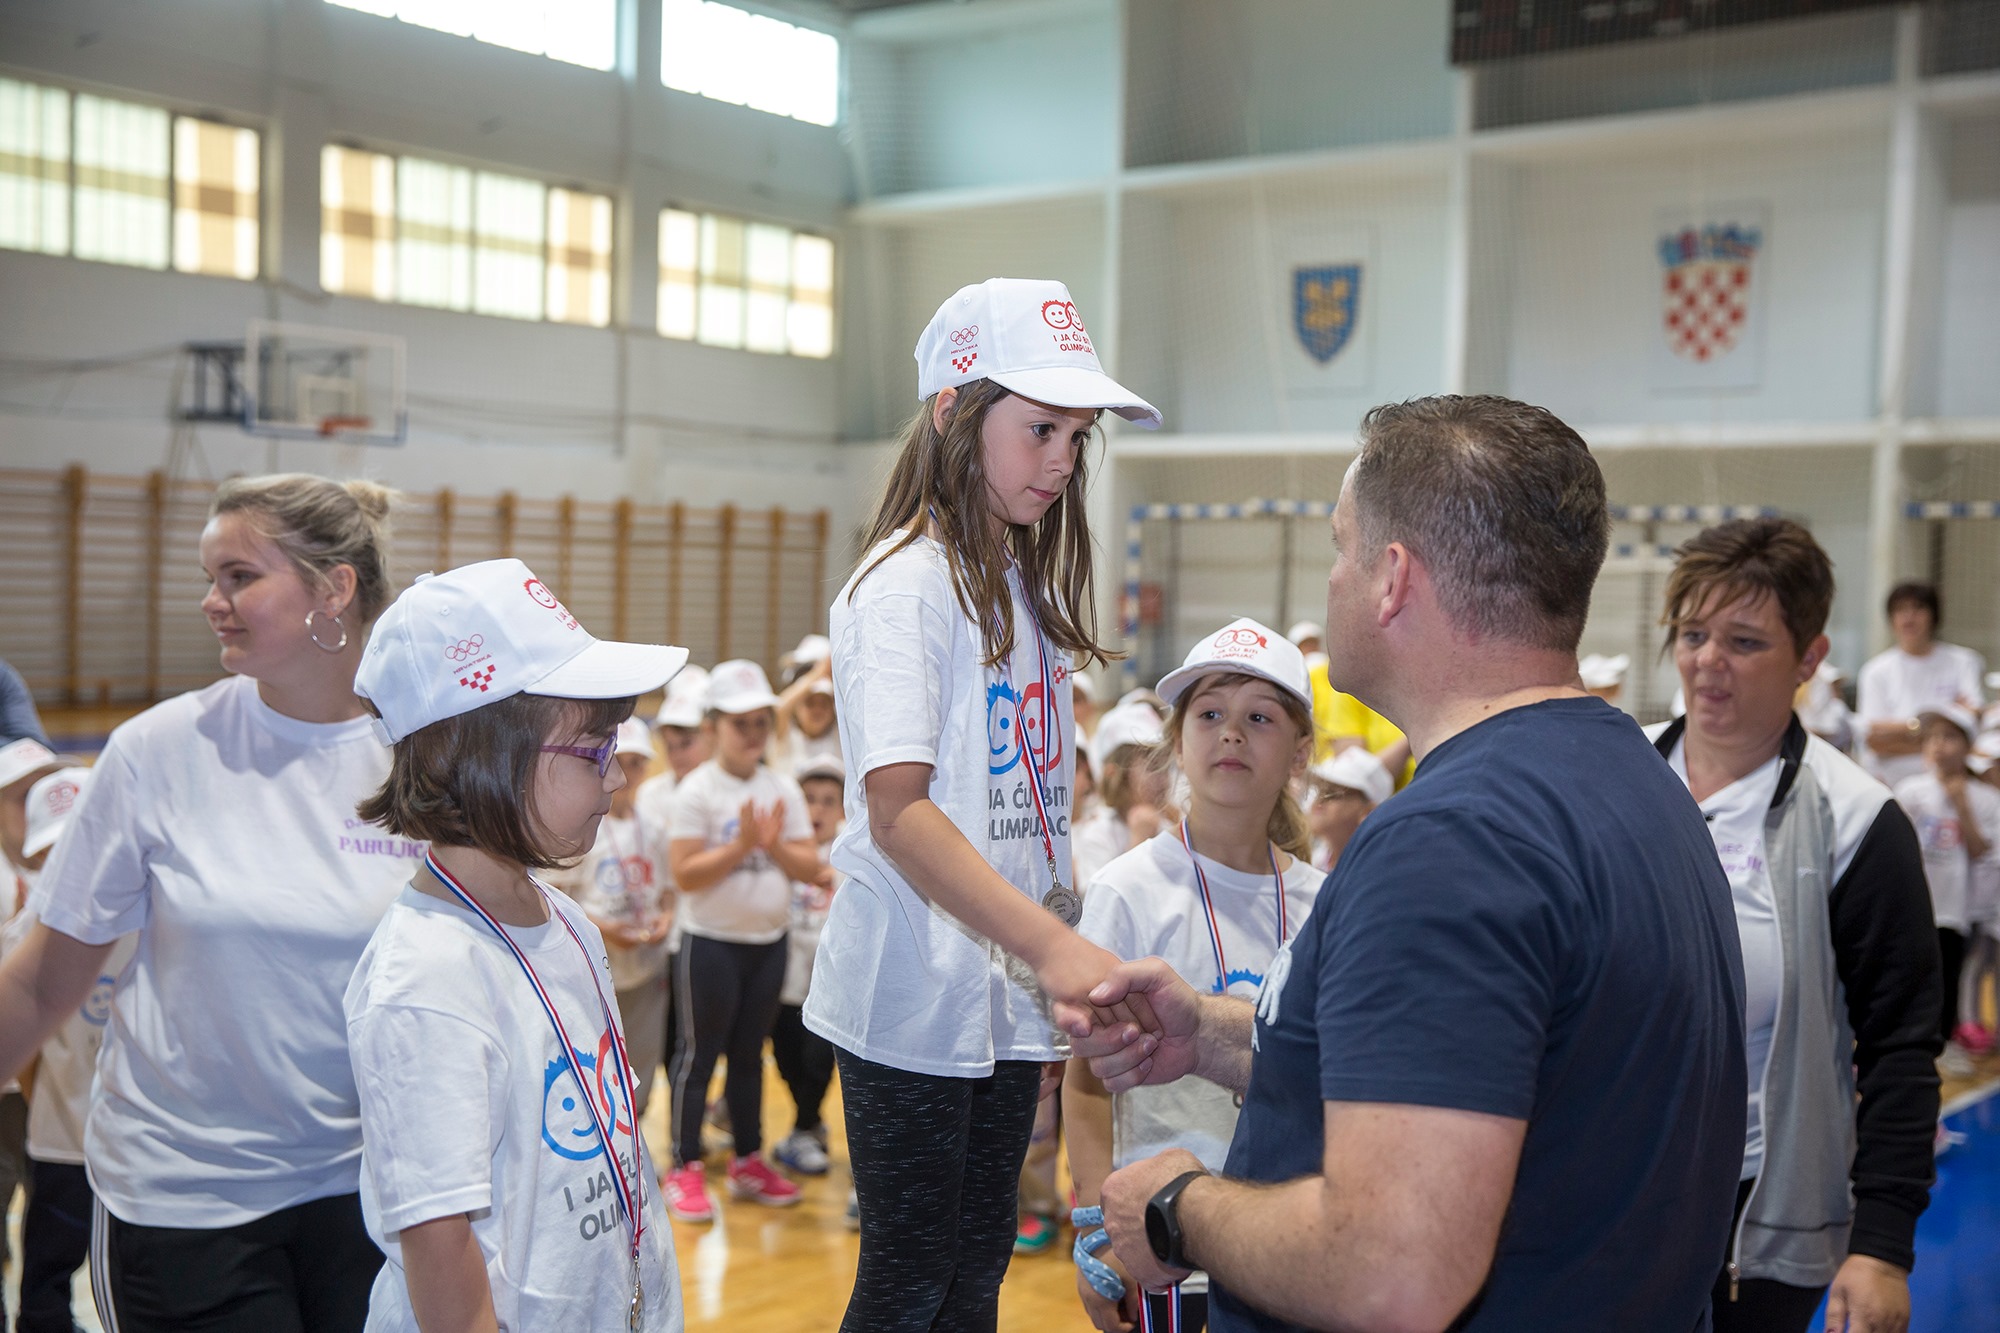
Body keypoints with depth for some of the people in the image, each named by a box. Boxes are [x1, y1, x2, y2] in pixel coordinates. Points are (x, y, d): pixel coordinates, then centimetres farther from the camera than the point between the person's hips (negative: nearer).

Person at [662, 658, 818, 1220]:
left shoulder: (784, 789, 4)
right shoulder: (697, 790, -10)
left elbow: (810, 867, 0)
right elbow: (685, 874, -18)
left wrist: (774, 845, -18)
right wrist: (742, 844, -22)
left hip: (769, 942, 5)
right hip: (711, 942, -5)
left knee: (749, 1052, 16)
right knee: (699, 1053, 3)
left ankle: (749, 1161, 26)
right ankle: (685, 1169, 11)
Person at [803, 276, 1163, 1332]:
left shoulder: (1029, 588, 12)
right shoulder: (906, 582, -13)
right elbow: (897, 810, -24)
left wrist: (1061, 966, 6)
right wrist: (1053, 945, -33)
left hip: (1011, 994, 7)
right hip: (914, 1002, -7)